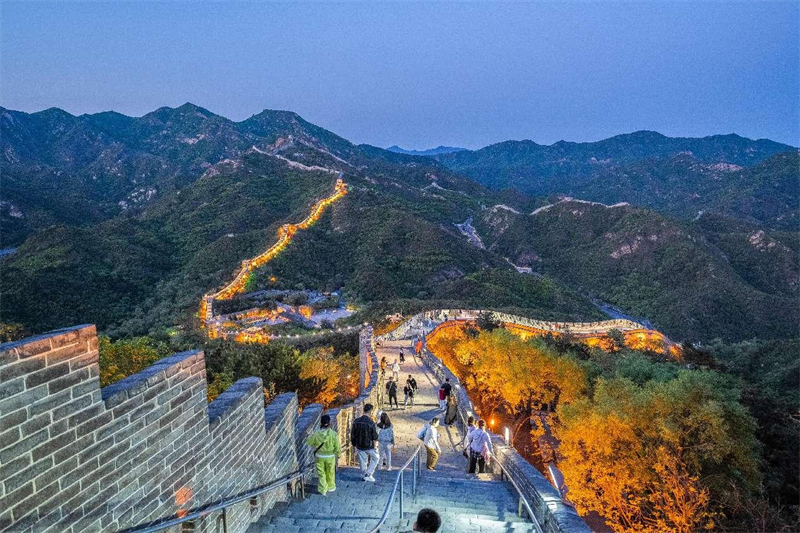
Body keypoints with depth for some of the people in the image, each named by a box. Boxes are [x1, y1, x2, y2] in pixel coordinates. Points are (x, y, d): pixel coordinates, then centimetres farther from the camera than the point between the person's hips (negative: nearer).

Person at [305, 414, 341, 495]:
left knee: (321, 473, 15)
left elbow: (309, 442, -1)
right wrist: (338, 455, 6)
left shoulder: (316, 433, -17)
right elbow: (337, 447, -12)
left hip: (319, 457, 0)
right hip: (330, 457, 0)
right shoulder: (334, 434, -20)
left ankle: (323, 489, 21)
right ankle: (331, 487, 35)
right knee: (330, 473, 20)